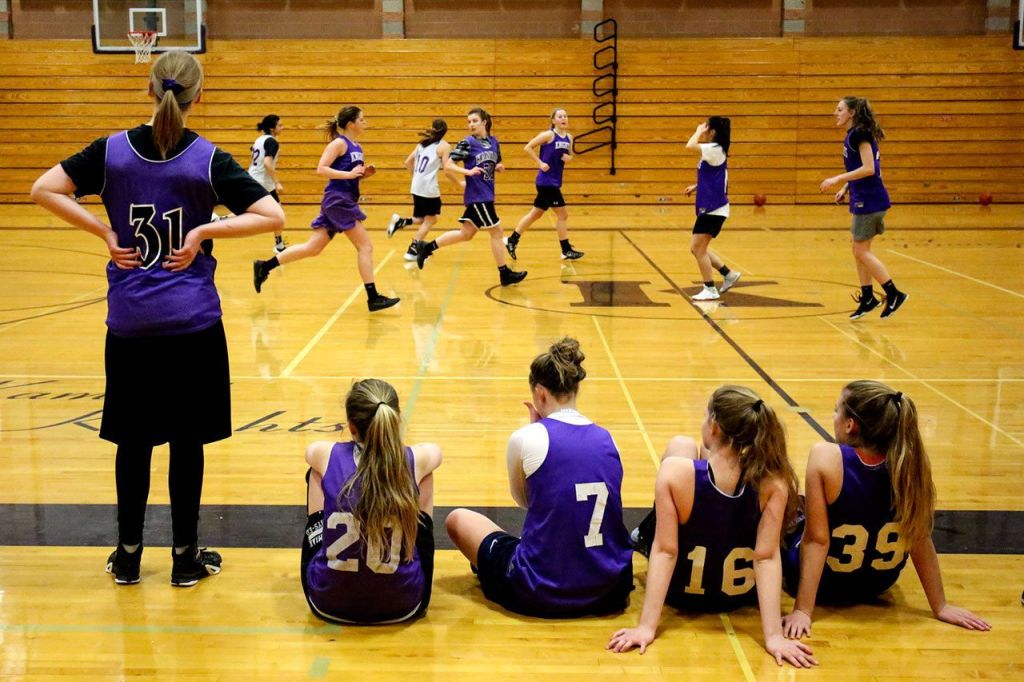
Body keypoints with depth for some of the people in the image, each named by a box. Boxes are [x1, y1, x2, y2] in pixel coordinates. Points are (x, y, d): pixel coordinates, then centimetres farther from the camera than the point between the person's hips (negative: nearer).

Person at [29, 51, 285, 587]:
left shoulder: (114, 150, -1)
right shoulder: (208, 159, -7)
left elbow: (43, 190, -2)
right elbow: (272, 216, -14)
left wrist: (104, 232, -3)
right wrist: (204, 232, -11)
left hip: (129, 324, 2)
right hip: (193, 323, -2)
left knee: (133, 439, 12)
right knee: (186, 440, 7)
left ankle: (128, 555, 22)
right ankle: (186, 557, 17)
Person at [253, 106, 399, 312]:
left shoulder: (357, 147, 16)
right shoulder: (339, 143, -10)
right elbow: (321, 169, -18)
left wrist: (364, 173, 5)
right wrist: (349, 174, -23)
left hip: (345, 201, 9)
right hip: (338, 200, -9)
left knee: (312, 248, 10)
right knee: (365, 246, -7)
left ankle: (264, 266, 15)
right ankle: (373, 298, -5)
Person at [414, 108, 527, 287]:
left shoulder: (493, 141, 9)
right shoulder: (467, 143, -9)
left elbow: (496, 164, 23)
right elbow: (448, 164, -12)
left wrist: (499, 167, 0)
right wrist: (468, 171, -25)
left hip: (486, 195, 7)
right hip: (477, 196, -7)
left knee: (466, 233, 13)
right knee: (496, 231, -2)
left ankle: (427, 247, 22)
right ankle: (505, 274, 8)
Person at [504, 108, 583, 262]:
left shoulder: (569, 138, 9)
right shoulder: (548, 135, -11)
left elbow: (570, 155, 21)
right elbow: (527, 148, -10)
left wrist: (568, 158, -1)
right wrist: (540, 163, -15)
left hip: (555, 182, 8)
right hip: (546, 181, -8)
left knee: (535, 214, 14)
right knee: (562, 214, -5)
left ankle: (512, 240, 23)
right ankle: (566, 251, 3)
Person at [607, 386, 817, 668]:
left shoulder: (676, 471, -31)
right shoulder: (774, 482, -26)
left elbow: (664, 551, -28)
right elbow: (767, 557, -27)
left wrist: (647, 626, -24)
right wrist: (774, 636, -21)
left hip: (680, 590, -2)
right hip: (740, 596, 2)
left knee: (681, 445, 14)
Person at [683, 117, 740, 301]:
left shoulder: (715, 149, -15)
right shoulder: (714, 150, 14)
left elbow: (690, 146, -27)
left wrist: (698, 132, -10)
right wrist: (695, 187, 13)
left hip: (713, 208, -10)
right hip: (709, 207, 10)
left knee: (698, 248, -6)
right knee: (698, 248, 14)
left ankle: (710, 290, 1)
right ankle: (729, 274, 22)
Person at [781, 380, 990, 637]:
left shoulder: (825, 457, -30)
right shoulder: (910, 461, -20)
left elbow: (817, 540, -27)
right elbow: (920, 539, -13)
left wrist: (802, 611, -22)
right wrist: (940, 606, -2)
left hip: (822, 582, -3)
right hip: (877, 585, 4)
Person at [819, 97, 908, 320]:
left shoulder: (860, 134, -15)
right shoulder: (853, 135, 13)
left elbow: (868, 169, -23)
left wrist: (837, 179, -22)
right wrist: (845, 188, 11)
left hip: (870, 201, -10)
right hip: (863, 200, 10)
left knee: (861, 251, -4)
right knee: (860, 250, 13)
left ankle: (894, 294, 1)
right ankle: (867, 297, 20)